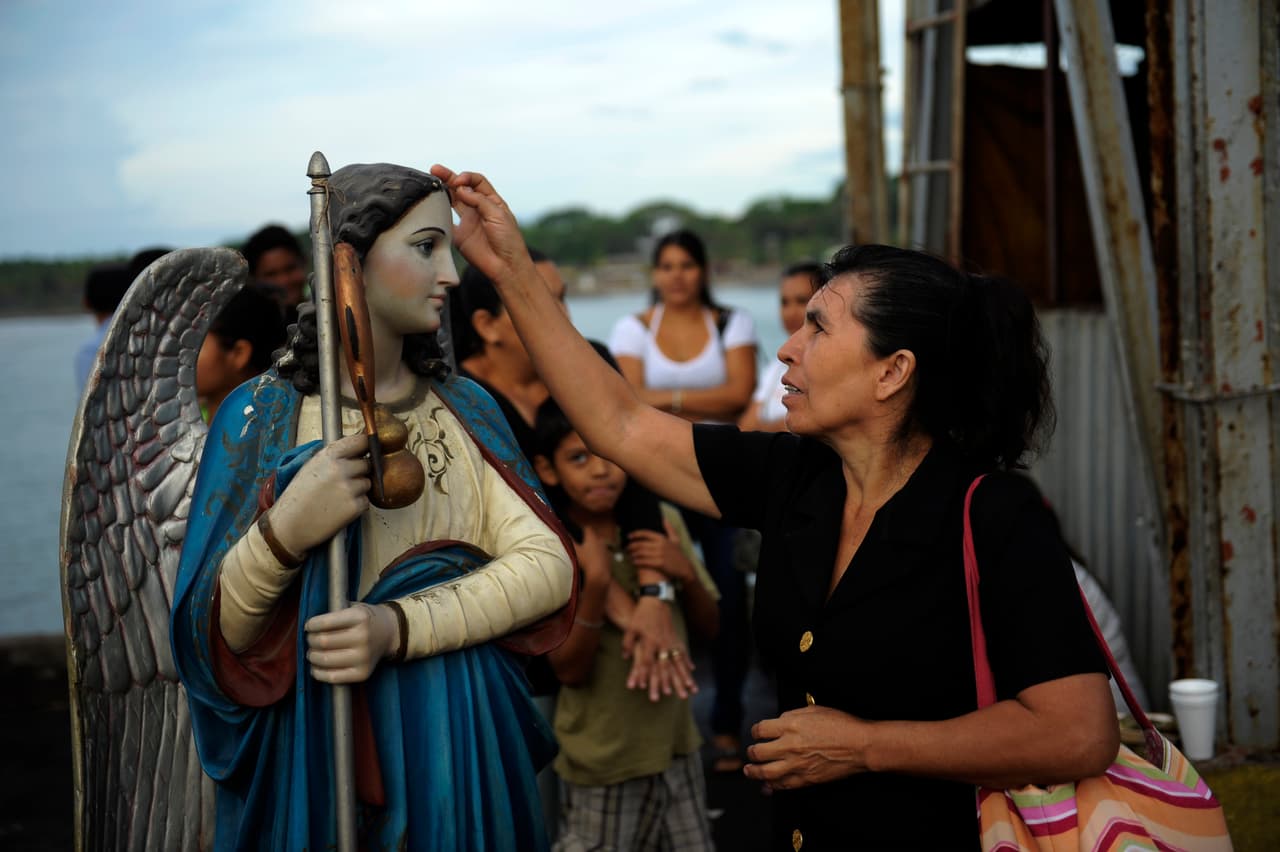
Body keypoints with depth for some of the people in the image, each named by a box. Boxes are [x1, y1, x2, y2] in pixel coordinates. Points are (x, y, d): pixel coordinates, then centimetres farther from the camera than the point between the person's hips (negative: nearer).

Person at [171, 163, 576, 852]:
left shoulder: (466, 408, 4)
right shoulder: (265, 415, -7)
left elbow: (549, 565, -9)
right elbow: (209, 643, -10)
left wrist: (398, 627, -23)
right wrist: (282, 536, -29)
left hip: (463, 735, 3)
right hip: (315, 752, -3)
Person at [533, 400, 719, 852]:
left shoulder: (663, 522, -2)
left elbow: (709, 626, 5)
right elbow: (570, 670, -16)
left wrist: (685, 573, -15)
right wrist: (596, 583, -29)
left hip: (676, 744, 4)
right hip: (602, 762, -3)